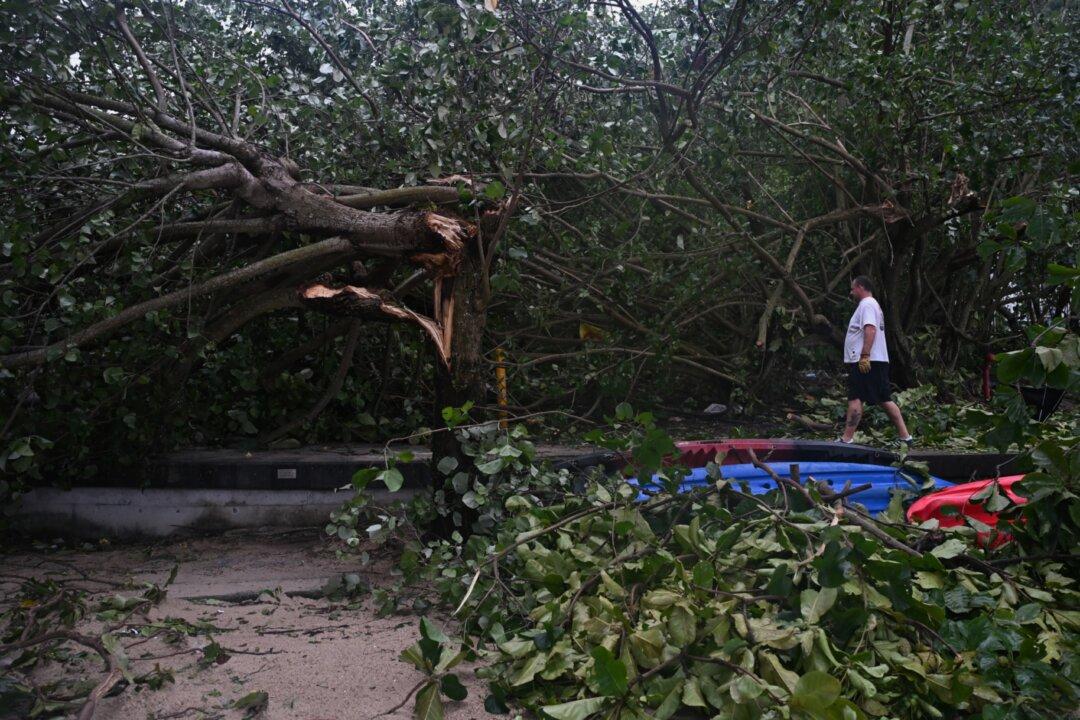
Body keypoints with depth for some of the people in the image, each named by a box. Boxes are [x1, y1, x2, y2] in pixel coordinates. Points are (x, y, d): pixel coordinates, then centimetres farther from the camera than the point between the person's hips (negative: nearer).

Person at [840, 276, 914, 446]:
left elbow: (870, 330, -23)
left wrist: (864, 356, -28)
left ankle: (846, 438, -9)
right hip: (879, 361, 10)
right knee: (885, 400, 11)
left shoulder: (866, 305, -10)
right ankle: (905, 436, 12)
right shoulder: (874, 304, 24)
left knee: (855, 399, -9)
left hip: (864, 362, -10)